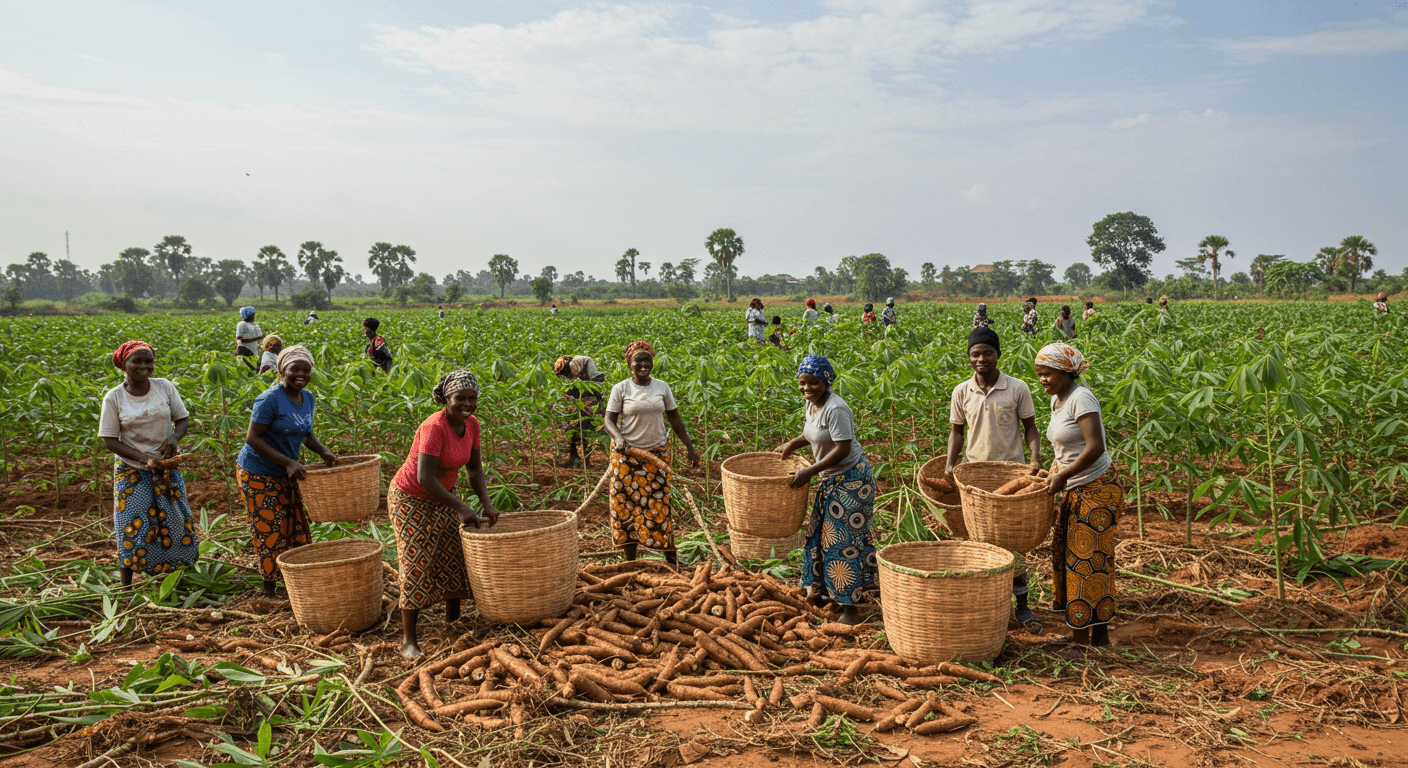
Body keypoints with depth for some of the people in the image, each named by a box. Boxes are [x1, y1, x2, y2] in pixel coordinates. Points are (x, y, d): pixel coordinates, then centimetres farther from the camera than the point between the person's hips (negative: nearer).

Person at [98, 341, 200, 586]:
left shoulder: (165, 387, -5)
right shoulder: (114, 398, -10)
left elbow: (183, 419, 3)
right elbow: (109, 440, -8)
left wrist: (175, 437, -20)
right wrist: (142, 457, -23)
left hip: (167, 466, 2)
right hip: (131, 471, -2)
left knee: (175, 520, 7)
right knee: (132, 526, 0)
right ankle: (126, 589, 14)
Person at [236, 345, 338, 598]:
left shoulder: (308, 398, 3)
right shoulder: (270, 399, -21)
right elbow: (252, 438, -21)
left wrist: (322, 451, -2)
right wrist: (288, 462, -27)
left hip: (285, 474, 7)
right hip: (258, 473, -7)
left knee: (296, 527, 10)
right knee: (269, 531, -1)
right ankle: (269, 589, 13)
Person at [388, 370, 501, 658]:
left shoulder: (471, 424, -7)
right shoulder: (434, 427, -31)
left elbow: (474, 467, 4)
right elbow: (424, 478, -34)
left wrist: (487, 504, -8)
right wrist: (461, 508, -31)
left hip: (442, 495, 8)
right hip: (410, 499, -8)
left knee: (454, 557, 12)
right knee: (417, 565, -7)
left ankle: (453, 620, 30)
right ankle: (408, 640, 1)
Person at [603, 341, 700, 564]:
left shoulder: (662, 387, 4)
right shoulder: (620, 389, -4)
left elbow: (675, 420, 9)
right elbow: (609, 421, -5)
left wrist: (690, 448, 6)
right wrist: (618, 437, -26)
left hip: (657, 453, 2)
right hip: (627, 456, -1)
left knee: (659, 504, 2)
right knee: (627, 506, 2)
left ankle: (671, 557, 12)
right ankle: (630, 562, 12)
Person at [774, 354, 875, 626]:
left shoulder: (835, 409, -23)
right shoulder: (811, 404, 5)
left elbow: (843, 449, -26)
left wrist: (809, 471, -24)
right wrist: (792, 444, 10)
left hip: (851, 480, -9)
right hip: (830, 479, 9)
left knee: (843, 541, -6)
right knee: (819, 533, 16)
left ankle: (849, 608, 3)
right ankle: (820, 589, 33)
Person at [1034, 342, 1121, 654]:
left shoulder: (1081, 398, -16)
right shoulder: (1056, 400, 11)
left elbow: (1095, 447, -24)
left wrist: (1063, 475, -18)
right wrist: (1051, 474, 10)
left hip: (1097, 489, -9)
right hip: (1076, 490, 9)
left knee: (1090, 558, -4)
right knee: (1066, 553, 10)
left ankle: (1099, 635, 6)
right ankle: (1080, 633, 19)